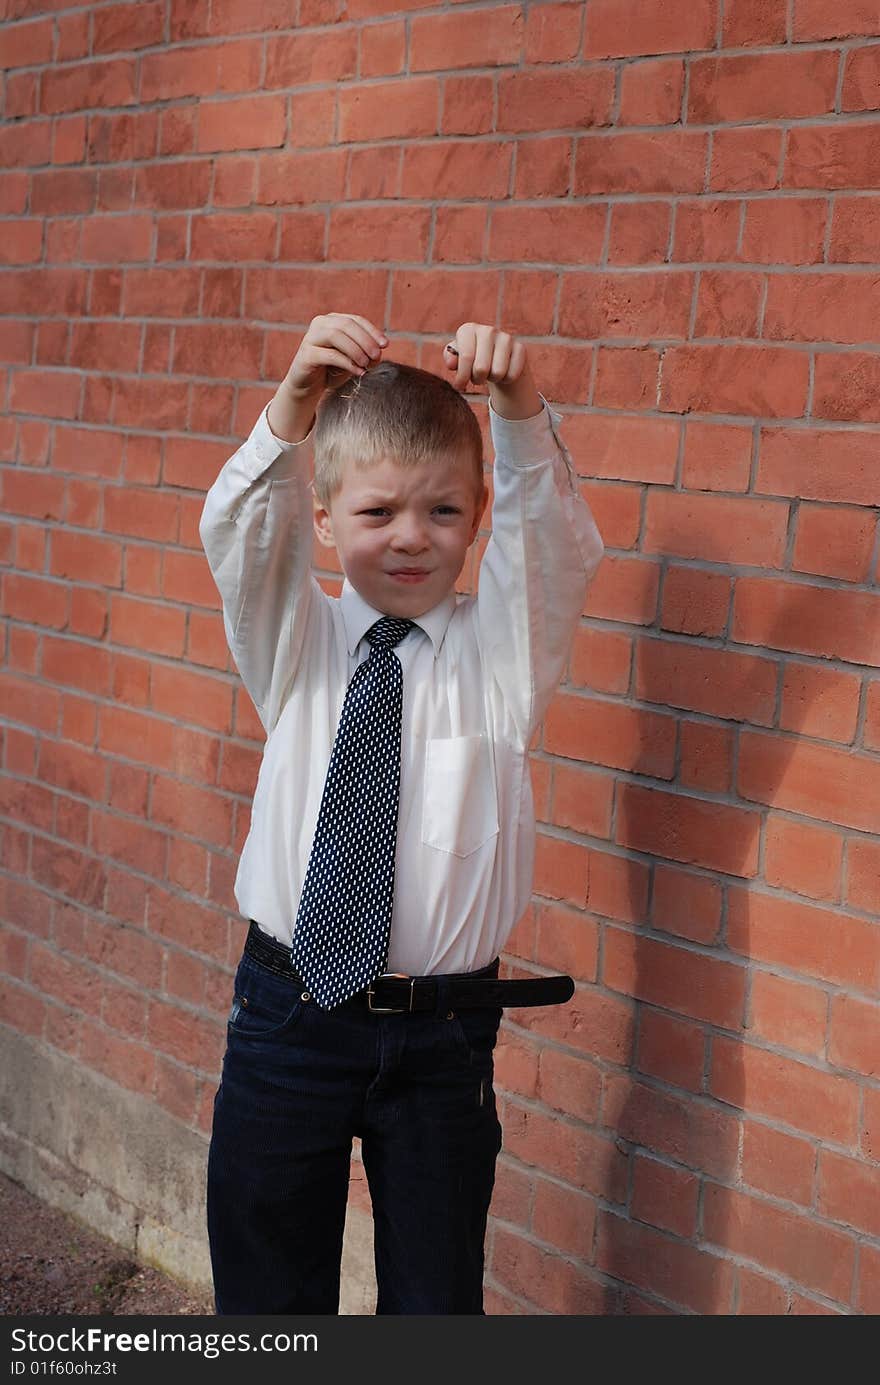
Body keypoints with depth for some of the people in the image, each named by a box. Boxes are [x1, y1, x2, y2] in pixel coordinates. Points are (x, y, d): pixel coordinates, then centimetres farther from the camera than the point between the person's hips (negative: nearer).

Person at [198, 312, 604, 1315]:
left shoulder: (501, 649, -1)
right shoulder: (294, 646, 1)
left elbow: (553, 535, -16)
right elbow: (239, 531, -15)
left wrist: (520, 407, -34)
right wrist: (293, 408, -33)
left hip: (441, 1036, 0)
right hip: (286, 1015, 1)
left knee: (436, 1296, 14)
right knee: (264, 1293, 15)